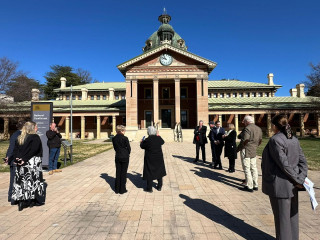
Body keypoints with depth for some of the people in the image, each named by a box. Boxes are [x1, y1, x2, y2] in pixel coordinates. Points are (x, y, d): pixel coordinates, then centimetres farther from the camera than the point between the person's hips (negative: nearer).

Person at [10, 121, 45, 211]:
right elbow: (34, 150, -19)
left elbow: (15, 150, 4)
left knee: (21, 182, 11)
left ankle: (21, 202, 14)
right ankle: (32, 200, 13)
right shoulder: (35, 137, -9)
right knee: (33, 180, 6)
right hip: (33, 163, -5)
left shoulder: (19, 138, 10)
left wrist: (16, 159, -3)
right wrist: (24, 159, -14)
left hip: (21, 163, 5)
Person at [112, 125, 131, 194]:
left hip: (117, 157, 5)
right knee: (123, 173, 5)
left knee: (118, 172, 13)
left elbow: (115, 147, 8)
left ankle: (117, 189, 21)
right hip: (125, 157, -4)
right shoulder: (125, 138, -15)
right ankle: (122, 189, 12)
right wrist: (127, 154, 11)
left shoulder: (114, 138, 0)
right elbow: (129, 148, -8)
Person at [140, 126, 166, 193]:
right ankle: (159, 186, 27)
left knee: (149, 172, 8)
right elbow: (162, 142, 14)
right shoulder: (158, 138, -7)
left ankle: (149, 188, 15)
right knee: (159, 171, 18)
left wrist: (142, 141, 16)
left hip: (150, 159, -4)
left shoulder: (147, 140, -19)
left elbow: (142, 146, -4)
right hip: (159, 158, 4)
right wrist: (158, 136, 26)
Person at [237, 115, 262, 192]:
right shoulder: (258, 129, 10)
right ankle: (255, 185, 23)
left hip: (246, 151, -8)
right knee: (253, 168, 15)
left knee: (247, 169, -1)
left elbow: (245, 140, -23)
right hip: (254, 151, 8)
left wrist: (238, 148, -12)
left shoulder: (247, 128, -17)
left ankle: (249, 186, 3)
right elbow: (260, 140, 15)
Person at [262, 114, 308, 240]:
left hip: (280, 185, -8)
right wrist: (301, 179, -3)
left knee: (282, 217, 7)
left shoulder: (275, 140, -19)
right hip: (292, 186, 8)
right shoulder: (294, 139, 6)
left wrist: (297, 180, -12)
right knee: (292, 214, 21)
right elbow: (303, 161, 3)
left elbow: (284, 163, -22)